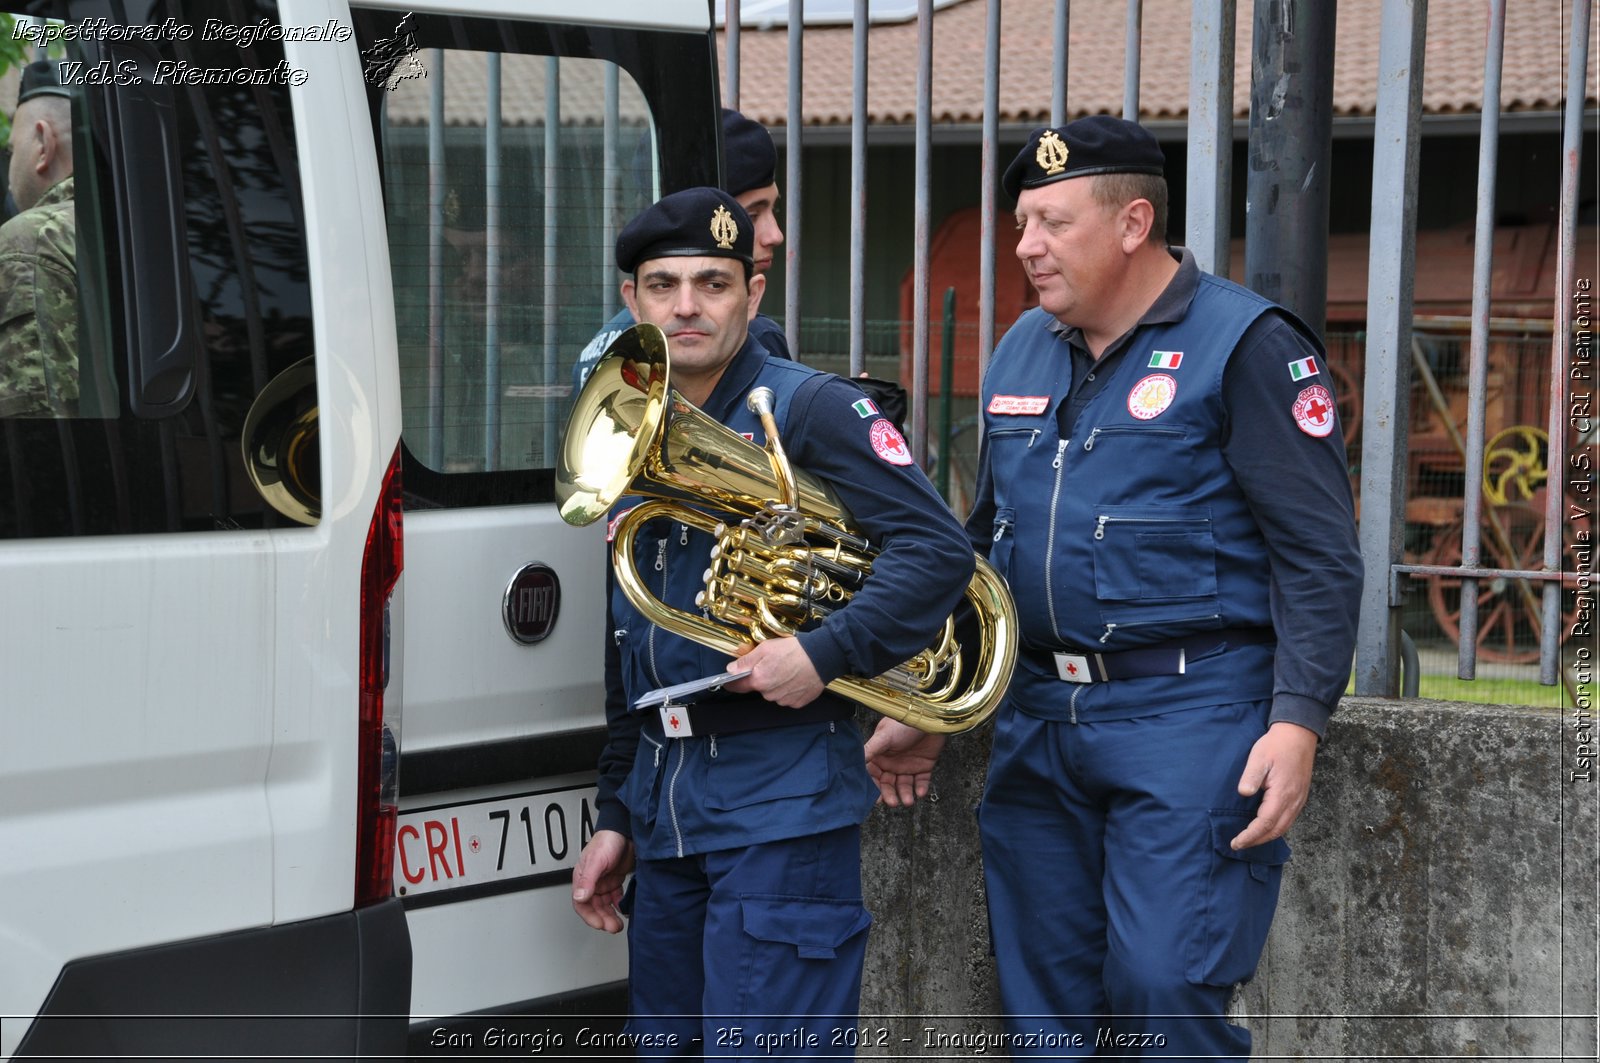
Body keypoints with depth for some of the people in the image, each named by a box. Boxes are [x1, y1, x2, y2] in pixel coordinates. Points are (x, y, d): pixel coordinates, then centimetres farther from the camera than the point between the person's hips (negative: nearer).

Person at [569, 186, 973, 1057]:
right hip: (663, 801, 7)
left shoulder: (807, 410, -7)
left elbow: (938, 550, -14)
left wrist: (826, 653, -24)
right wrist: (614, 817, 20)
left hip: (780, 797, -7)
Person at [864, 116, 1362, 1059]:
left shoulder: (1244, 344, -6)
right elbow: (981, 544, 23)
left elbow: (1321, 555, -10)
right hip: (1038, 719, 7)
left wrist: (1297, 721, -20)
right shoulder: (1023, 351, 15)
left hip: (1189, 713, -7)